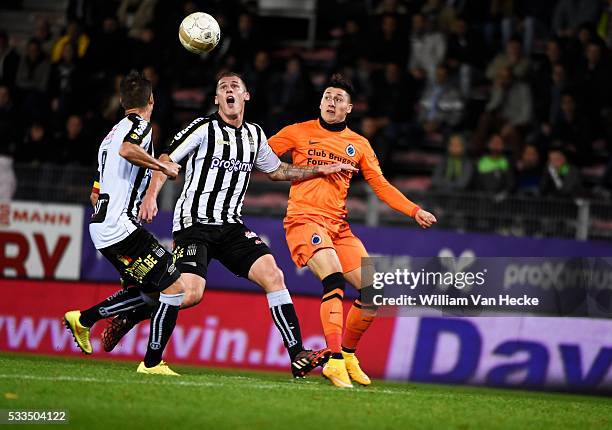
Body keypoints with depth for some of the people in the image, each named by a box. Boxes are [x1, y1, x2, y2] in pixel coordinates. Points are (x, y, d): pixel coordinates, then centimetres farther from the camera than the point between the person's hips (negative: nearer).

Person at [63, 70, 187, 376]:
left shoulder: (112, 133, 23)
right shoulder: (140, 124, -4)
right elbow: (127, 150, -29)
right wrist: (163, 166, -17)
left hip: (101, 226, 10)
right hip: (121, 227, -10)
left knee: (148, 289, 19)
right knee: (174, 287, -8)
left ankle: (83, 319, 17)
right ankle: (152, 363, -6)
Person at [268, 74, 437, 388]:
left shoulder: (359, 145, 13)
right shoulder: (300, 133, 4)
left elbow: (381, 186, 14)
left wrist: (415, 211, 3)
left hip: (339, 226, 5)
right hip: (305, 219, -5)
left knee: (372, 292, -2)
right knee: (334, 278, -28)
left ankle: (348, 354, 19)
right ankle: (334, 361, -33)